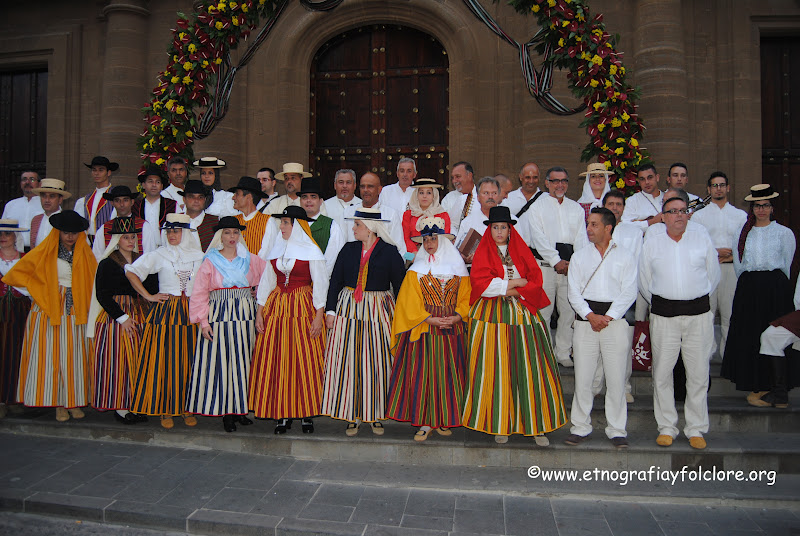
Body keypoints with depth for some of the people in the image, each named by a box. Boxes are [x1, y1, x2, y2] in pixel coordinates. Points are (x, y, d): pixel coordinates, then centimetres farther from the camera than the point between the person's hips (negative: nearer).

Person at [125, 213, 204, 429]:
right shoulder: (159, 255, 1)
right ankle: (166, 409, 8)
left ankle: (187, 407, 13)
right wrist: (148, 296, -3)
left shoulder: (198, 256, 8)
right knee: (165, 360, -2)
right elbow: (131, 272, 1)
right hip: (165, 312, -2)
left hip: (191, 313, 2)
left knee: (188, 360, 3)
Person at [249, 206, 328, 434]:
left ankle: (306, 413, 8)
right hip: (276, 307, 5)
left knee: (305, 361, -3)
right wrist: (259, 312, 7)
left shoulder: (311, 251, -2)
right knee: (275, 362, 2)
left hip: (303, 308, -4)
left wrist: (318, 317, -11)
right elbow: (266, 281, 14)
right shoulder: (276, 250, 12)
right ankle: (283, 414, 11)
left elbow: (320, 284, -4)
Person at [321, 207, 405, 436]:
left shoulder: (390, 252, -2)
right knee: (348, 362, 1)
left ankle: (375, 415, 16)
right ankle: (352, 416, 13)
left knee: (377, 363, 1)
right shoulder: (349, 249, 8)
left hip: (378, 313, -3)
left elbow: (400, 286, -1)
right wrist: (330, 310, 2)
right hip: (348, 310, 3)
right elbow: (335, 280, 9)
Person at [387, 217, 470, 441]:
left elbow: (466, 298, 7)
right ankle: (425, 421, 5)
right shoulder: (416, 270, 4)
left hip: (453, 329, 2)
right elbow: (410, 303, -1)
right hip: (424, 329, -1)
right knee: (423, 371, -4)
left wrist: (457, 316, -11)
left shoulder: (458, 269, 9)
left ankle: (444, 419, 15)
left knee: (449, 372, 4)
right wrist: (429, 319, -12)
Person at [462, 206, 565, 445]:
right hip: (491, 316, -2)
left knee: (529, 369, -2)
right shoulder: (483, 252, 6)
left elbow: (536, 280, 5)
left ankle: (535, 425, 5)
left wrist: (515, 291, -11)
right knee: (495, 369, -3)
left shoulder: (521, 251, 13)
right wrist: (514, 282, -8)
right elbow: (479, 282, -9)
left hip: (522, 314, 2)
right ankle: (499, 424, 6)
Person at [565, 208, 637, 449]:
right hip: (585, 320, 1)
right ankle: (580, 428, 12)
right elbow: (574, 293, 4)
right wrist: (590, 315, -10)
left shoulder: (625, 256, 6)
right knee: (582, 377, 1)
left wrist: (607, 317, -11)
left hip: (615, 319, -1)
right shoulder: (579, 256, 11)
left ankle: (616, 430, 11)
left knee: (616, 379, 0)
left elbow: (629, 293, -1)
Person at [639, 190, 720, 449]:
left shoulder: (702, 237, 7)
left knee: (698, 372, 3)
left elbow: (713, 275, 14)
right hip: (664, 315, 0)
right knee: (662, 372, 1)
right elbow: (644, 281, 13)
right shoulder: (652, 241, 6)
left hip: (699, 313, 0)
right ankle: (666, 427, 13)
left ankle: (696, 429, 15)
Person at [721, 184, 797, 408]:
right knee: (750, 338, 2)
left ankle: (779, 391, -3)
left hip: (776, 287, -3)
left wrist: (775, 285, 9)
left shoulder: (784, 233, 6)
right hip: (748, 288, 3)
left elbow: (786, 265, 8)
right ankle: (760, 387, 12)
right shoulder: (742, 234, 13)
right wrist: (750, 285, 10)